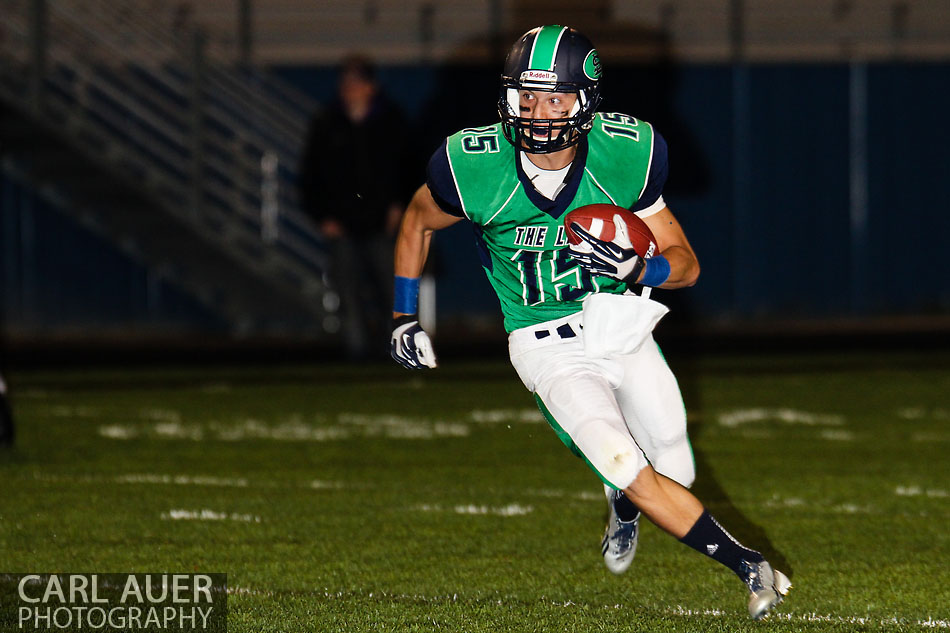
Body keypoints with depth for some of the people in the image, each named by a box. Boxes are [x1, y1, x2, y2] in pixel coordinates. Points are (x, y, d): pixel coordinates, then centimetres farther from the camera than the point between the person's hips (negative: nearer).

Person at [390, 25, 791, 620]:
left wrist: (638, 268, -29)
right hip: (549, 348, -2)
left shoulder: (625, 156, -17)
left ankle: (625, 506, 45)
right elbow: (418, 221, 4)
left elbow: (686, 263, -8)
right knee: (629, 471, -20)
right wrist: (404, 318, 6)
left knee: (676, 476, 7)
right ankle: (749, 565, -6)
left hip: (622, 325, 2)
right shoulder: (473, 168, -20)